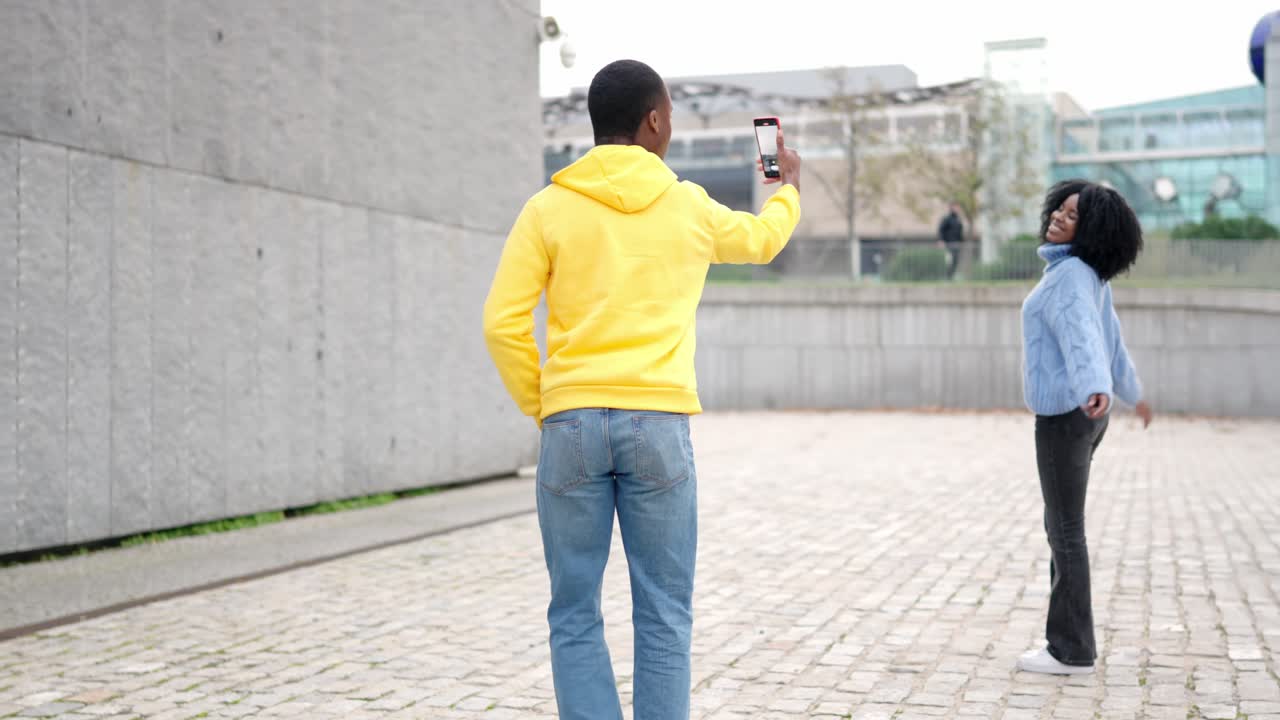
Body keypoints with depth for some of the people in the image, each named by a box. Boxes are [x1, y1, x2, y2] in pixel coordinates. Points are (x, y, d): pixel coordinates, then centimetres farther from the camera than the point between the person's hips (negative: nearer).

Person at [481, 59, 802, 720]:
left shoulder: (549, 208, 1)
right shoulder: (689, 207, 6)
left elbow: (503, 324, -4)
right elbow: (763, 239, 28)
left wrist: (540, 407, 9)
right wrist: (788, 185, 48)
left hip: (571, 423, 0)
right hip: (659, 423, 0)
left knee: (575, 616, 7)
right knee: (663, 617, 7)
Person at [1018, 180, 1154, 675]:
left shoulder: (1071, 274, -17)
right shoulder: (1087, 275, 12)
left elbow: (1083, 335, -35)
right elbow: (1111, 337, 24)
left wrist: (1096, 389, -52)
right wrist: (1132, 392, 37)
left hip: (1067, 413, -10)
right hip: (1078, 413, 10)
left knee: (1066, 531, -3)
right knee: (1060, 525, 17)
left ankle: (1071, 651, 5)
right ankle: (1070, 637, 27)